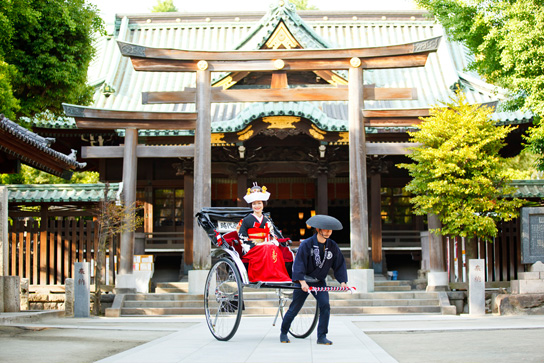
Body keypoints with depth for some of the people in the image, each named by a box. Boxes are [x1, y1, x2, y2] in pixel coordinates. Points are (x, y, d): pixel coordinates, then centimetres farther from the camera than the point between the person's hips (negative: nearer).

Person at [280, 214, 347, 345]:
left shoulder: (333, 246, -3)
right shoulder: (306, 244, -17)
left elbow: (340, 265, 2)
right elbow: (299, 263, -21)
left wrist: (342, 281, -11)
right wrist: (302, 281, -32)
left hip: (319, 282, 3)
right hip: (303, 282, -3)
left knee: (325, 305, -14)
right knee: (294, 308, 2)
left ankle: (322, 337, -5)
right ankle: (283, 333, 22)